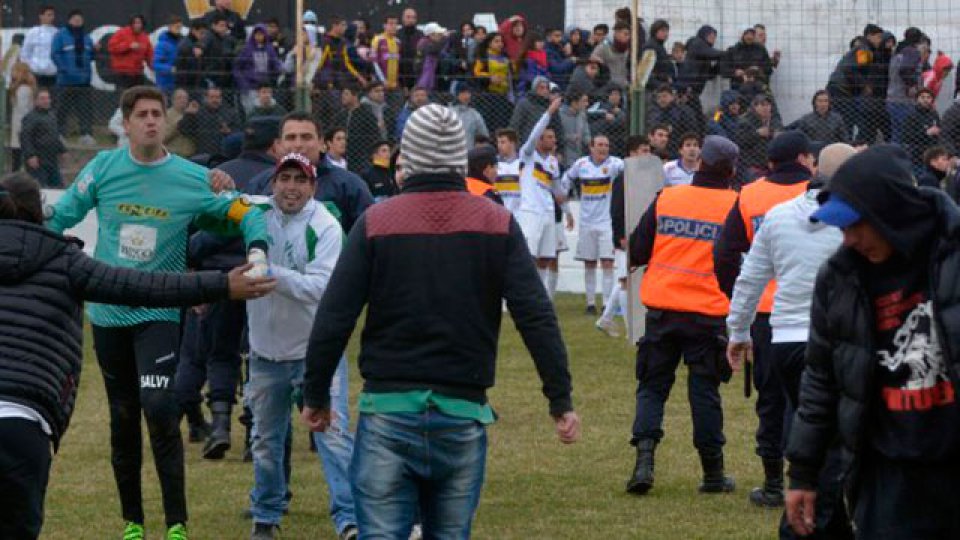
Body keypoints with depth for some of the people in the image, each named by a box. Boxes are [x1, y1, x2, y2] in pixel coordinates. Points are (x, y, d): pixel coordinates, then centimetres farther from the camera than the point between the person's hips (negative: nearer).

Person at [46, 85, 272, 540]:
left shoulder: (192, 179, -5)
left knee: (159, 409, -19)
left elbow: (246, 213, 0)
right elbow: (60, 217, 8)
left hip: (159, 312, -3)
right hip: (107, 313, 3)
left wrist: (257, 253, -17)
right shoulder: (103, 169, -1)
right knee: (122, 418, 11)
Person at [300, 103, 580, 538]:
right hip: (464, 416, 2)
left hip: (388, 411, -2)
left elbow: (333, 319, -4)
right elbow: (536, 317, -4)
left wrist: (315, 396, 8)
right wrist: (561, 401, 1)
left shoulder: (375, 224, -2)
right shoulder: (498, 225, 1)